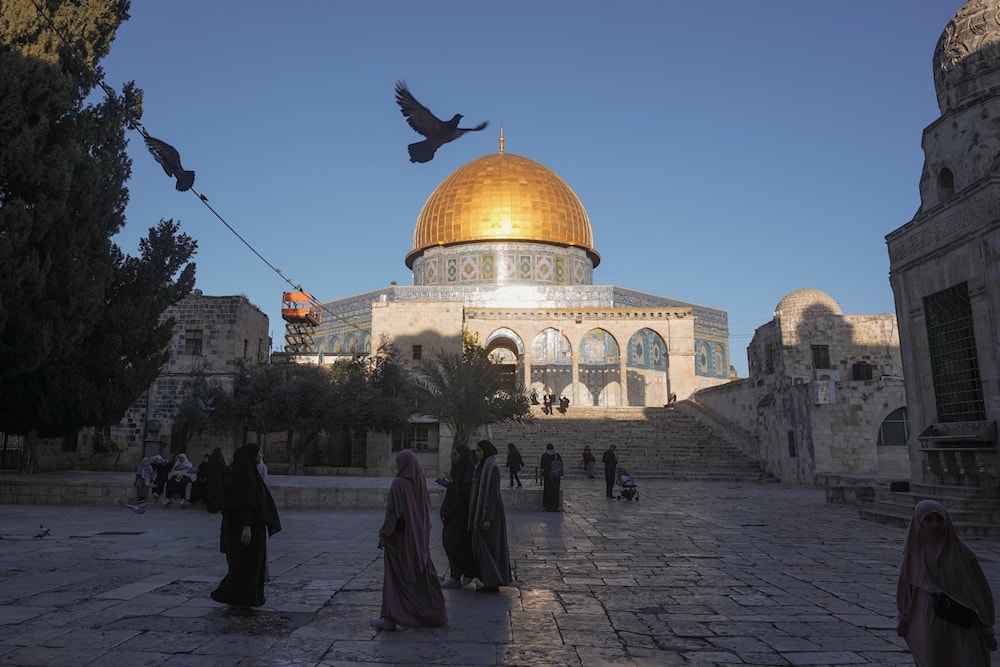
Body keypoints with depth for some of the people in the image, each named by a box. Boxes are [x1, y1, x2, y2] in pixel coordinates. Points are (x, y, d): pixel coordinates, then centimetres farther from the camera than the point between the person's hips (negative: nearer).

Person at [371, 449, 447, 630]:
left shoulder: (399, 483, -16)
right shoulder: (421, 482, 4)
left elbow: (393, 512, -18)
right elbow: (427, 508, 11)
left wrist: (384, 535, -12)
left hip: (400, 536, -7)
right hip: (419, 538, 7)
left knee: (396, 576, 2)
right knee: (423, 574, 14)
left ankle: (391, 618, 6)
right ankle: (435, 614, 19)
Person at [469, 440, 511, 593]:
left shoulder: (492, 467, -18)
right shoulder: (483, 466, 12)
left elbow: (493, 493, -21)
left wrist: (488, 518, -23)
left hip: (489, 511, -10)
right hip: (481, 510, 10)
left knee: (487, 546, -4)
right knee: (482, 546, 13)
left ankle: (492, 583, 4)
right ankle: (492, 581, 19)